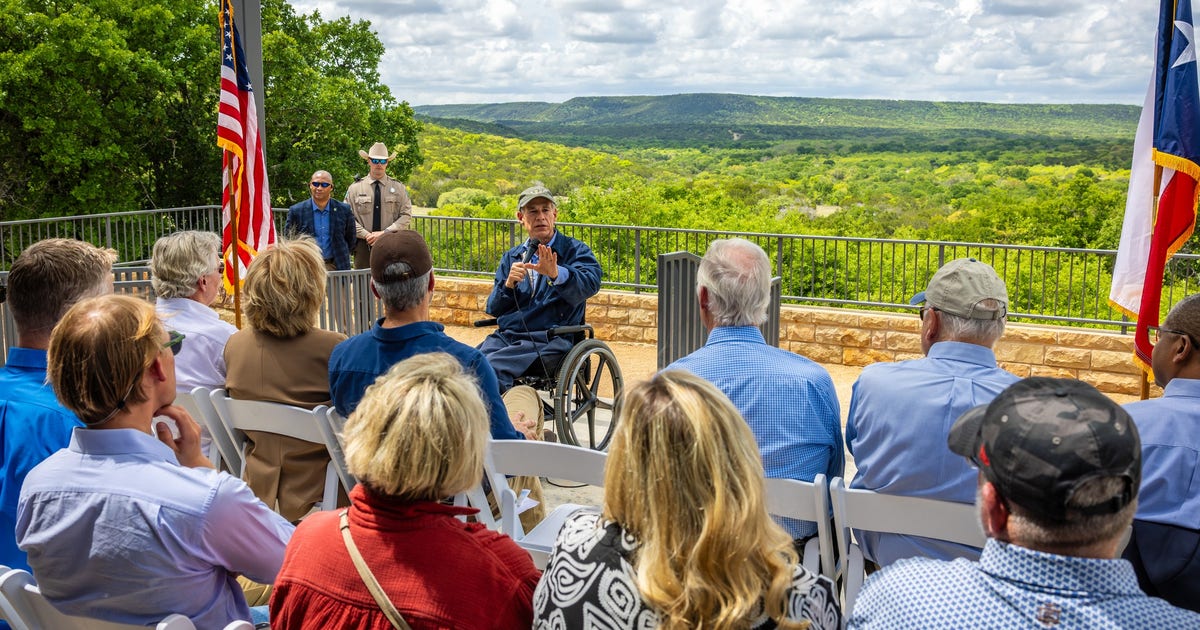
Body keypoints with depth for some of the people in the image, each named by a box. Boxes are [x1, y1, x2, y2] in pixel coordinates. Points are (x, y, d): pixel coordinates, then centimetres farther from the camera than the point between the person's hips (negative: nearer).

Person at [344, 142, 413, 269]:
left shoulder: (398, 188, 7)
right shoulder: (355, 188, 6)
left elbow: (406, 216, 0)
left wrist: (385, 233, -11)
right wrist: (366, 235, -11)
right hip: (363, 246, 0)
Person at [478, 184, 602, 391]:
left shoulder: (575, 251, 7)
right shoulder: (510, 258, 22)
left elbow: (590, 283, -15)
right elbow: (493, 309, 16)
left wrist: (556, 274, -34)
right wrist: (508, 284, -5)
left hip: (548, 340, -5)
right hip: (504, 336, 5)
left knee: (492, 367, -32)